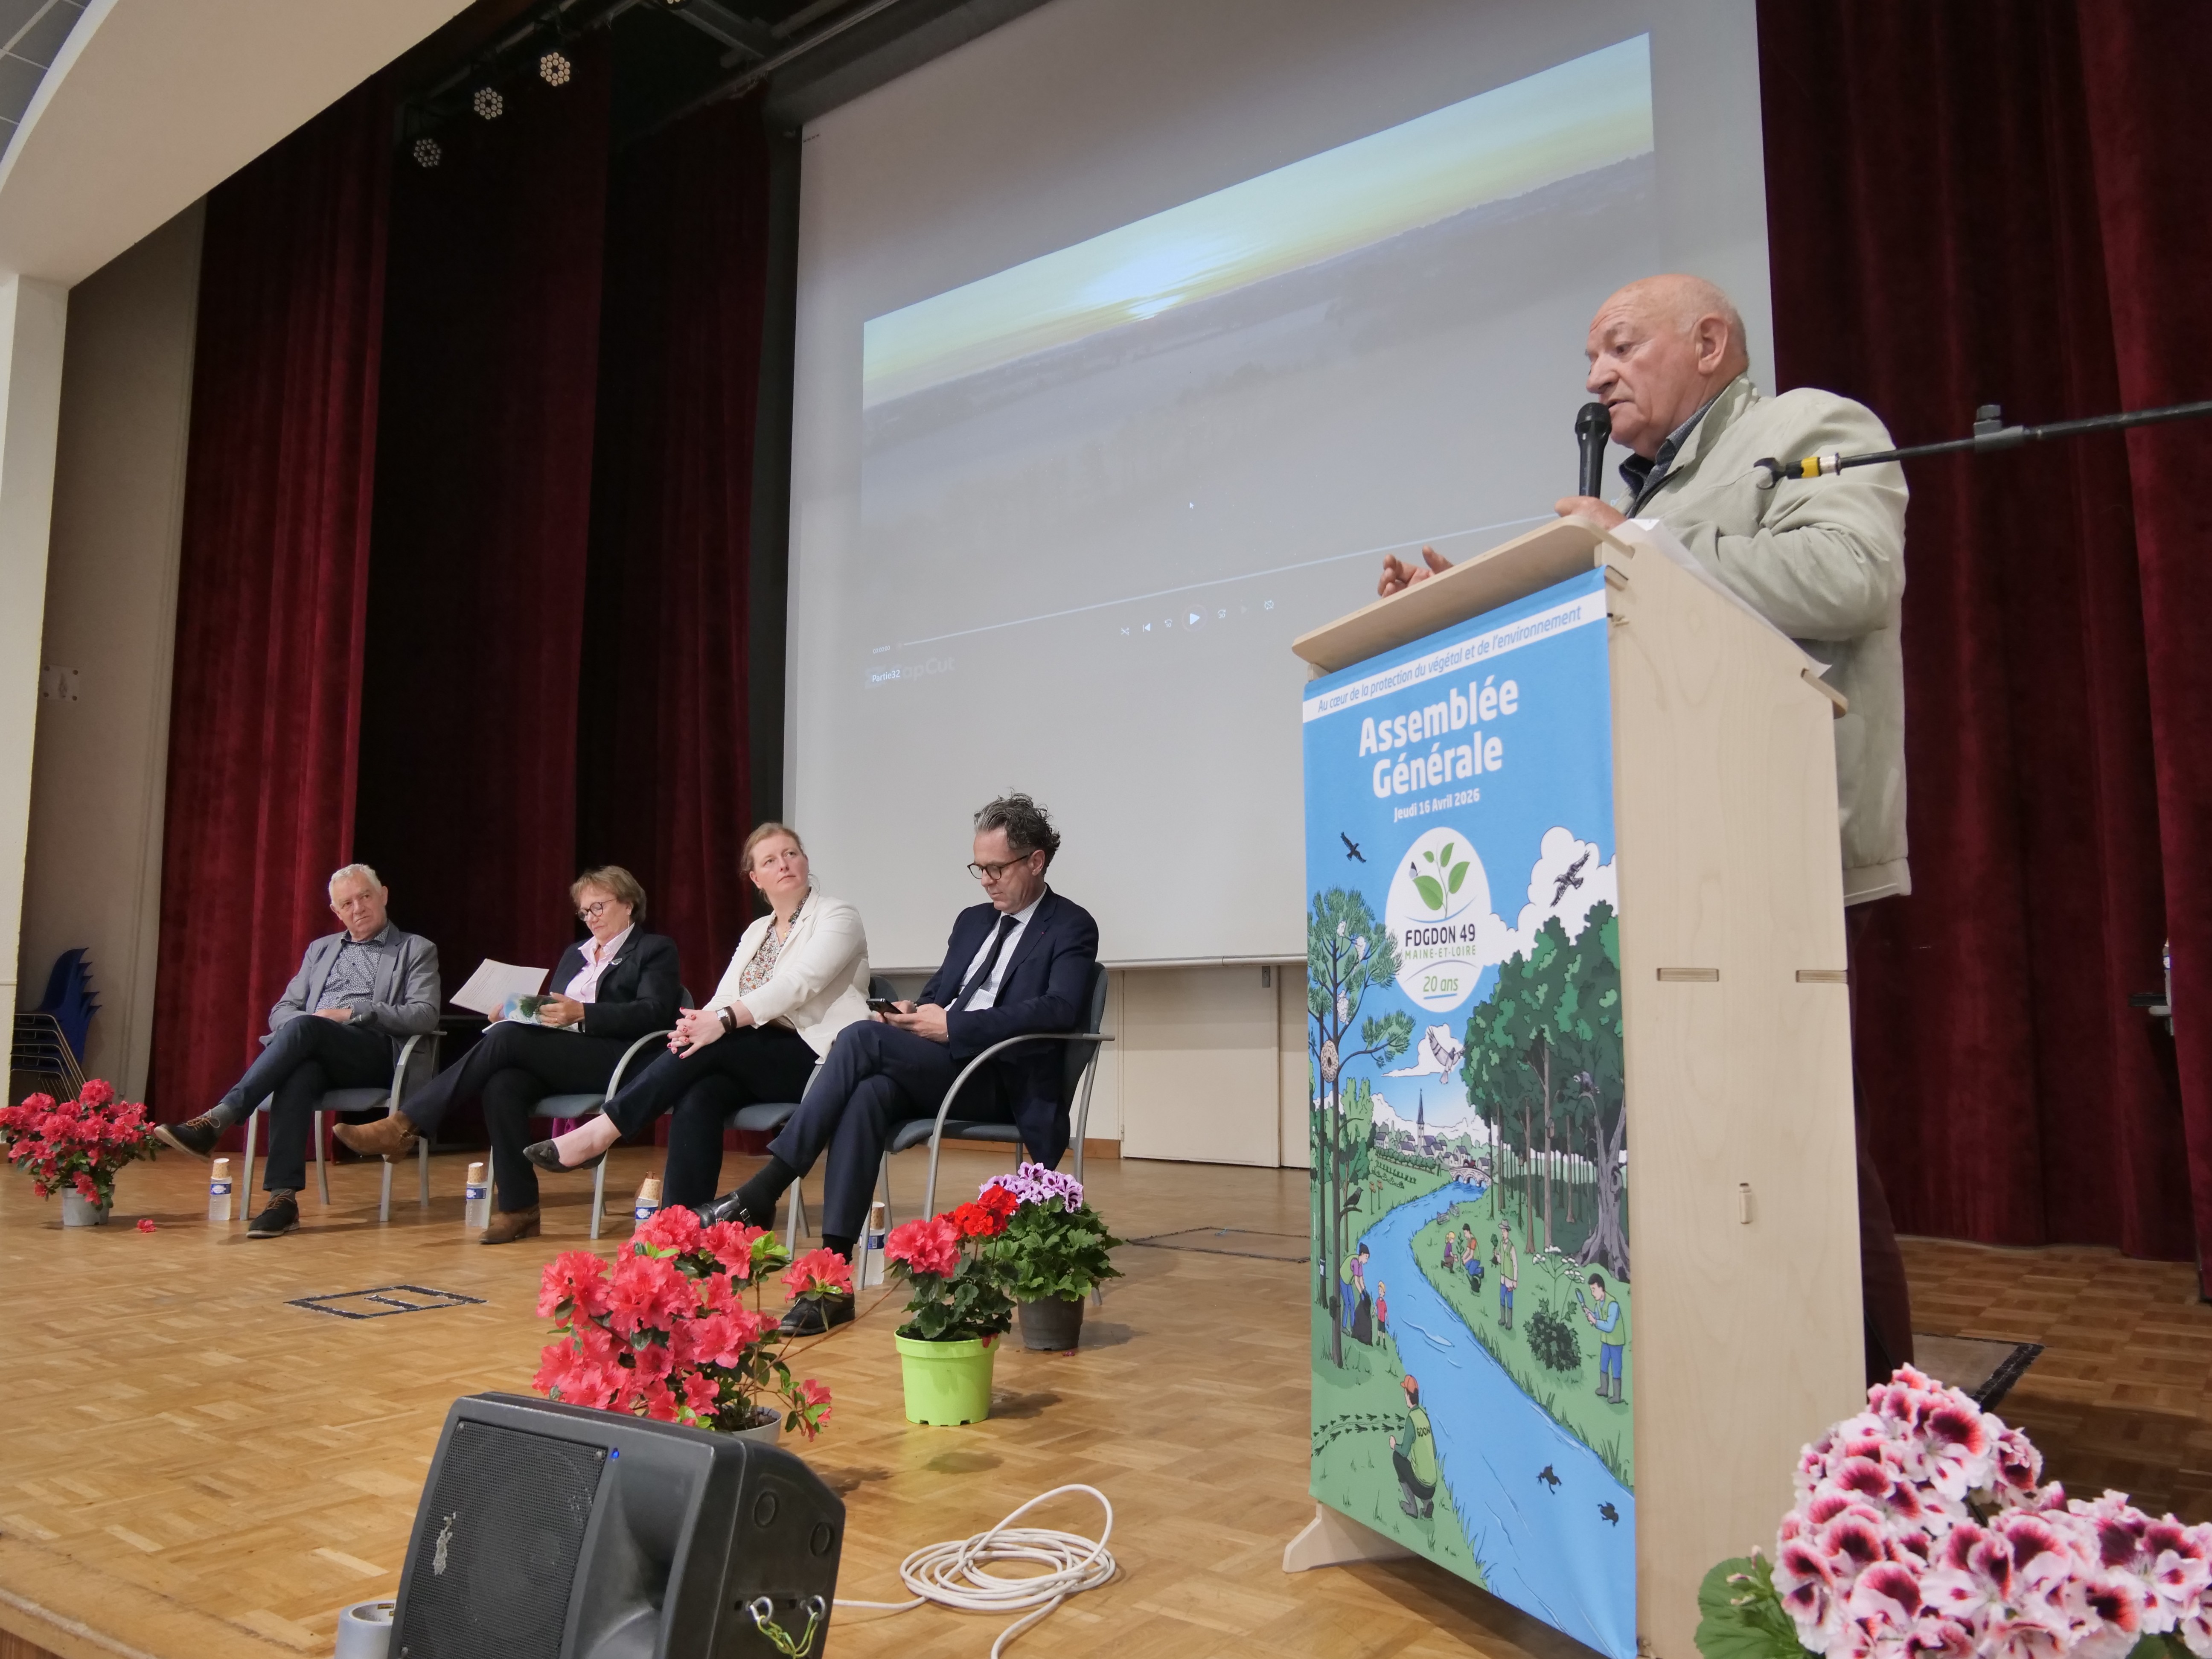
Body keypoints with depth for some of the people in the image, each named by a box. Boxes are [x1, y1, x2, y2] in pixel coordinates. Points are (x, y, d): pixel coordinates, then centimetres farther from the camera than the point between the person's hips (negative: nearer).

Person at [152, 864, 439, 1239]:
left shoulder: (417, 951, 12)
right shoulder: (321, 950, 28)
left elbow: (425, 1016, -3)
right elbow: (281, 1012, 21)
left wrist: (352, 1012, -11)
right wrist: (308, 1022, -4)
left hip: (374, 1053, -3)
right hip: (315, 1052, 3)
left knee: (303, 1028, -34)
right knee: (298, 1074, -35)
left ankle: (217, 1120, -40)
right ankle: (283, 1197, -41)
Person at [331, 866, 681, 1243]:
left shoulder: (655, 950, 8)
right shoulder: (575, 954, 30)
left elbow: (654, 1013, -9)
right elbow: (550, 1010, 24)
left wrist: (582, 1013, -19)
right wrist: (520, 1011, 1)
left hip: (615, 1063, -6)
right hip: (557, 1059, 6)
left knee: (506, 1037, -27)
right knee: (502, 1085, -29)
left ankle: (405, 1126, -23)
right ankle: (518, 1209, -27)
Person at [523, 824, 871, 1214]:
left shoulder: (838, 917, -2)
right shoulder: (756, 932, 19)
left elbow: (798, 984, -19)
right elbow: (725, 998, 7)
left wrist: (724, 1020, -31)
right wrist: (698, 1021, -18)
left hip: (818, 1060, -5)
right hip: (757, 1059, 5)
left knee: (710, 1046, -27)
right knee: (697, 1097, -26)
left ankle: (601, 1132, -21)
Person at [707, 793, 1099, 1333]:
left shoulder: (1071, 928, 1)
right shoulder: (973, 921, 24)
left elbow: (1060, 1009, -15)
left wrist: (953, 1026, -18)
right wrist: (913, 1013, 0)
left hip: (1004, 1082, -6)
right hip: (939, 1069, 6)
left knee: (862, 1038, -27)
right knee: (867, 1095, -30)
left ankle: (762, 1192, -23)